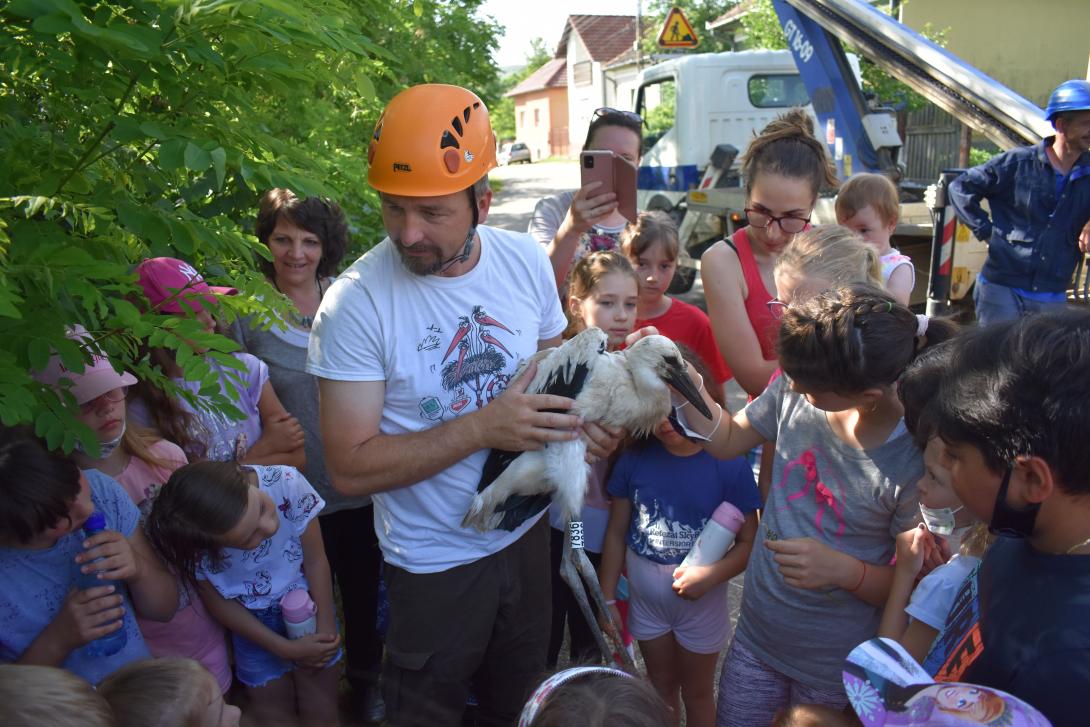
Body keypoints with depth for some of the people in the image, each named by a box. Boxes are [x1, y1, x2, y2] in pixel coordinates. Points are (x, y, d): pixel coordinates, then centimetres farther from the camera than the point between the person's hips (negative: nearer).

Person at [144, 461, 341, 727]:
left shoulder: (288, 483, -34)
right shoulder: (193, 543, -30)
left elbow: (316, 561, -18)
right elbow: (220, 603, -11)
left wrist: (326, 631, -9)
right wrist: (286, 648, -10)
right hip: (252, 621, 0)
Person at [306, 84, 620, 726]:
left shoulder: (527, 261, -9)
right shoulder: (355, 303, -23)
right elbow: (350, 467, -22)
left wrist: (581, 419, -14)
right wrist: (481, 427, -30)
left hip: (527, 531, 4)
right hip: (434, 560, -4)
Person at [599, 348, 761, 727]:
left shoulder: (729, 466, -21)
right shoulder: (635, 460, -13)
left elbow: (749, 542, -15)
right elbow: (617, 532, -5)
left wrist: (711, 575, -30)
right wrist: (608, 599, -2)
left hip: (701, 602, -2)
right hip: (645, 599, 2)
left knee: (697, 692, 22)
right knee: (660, 686, 25)